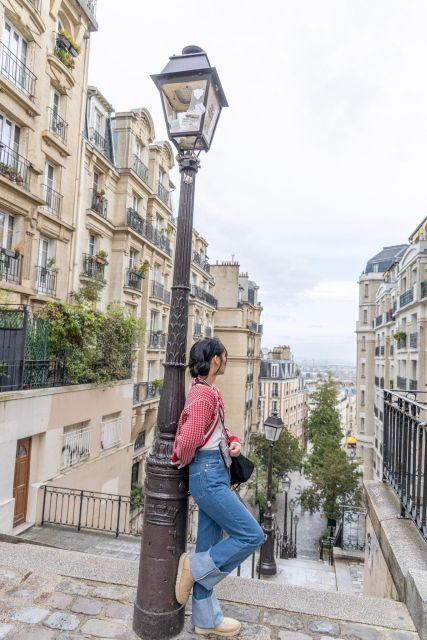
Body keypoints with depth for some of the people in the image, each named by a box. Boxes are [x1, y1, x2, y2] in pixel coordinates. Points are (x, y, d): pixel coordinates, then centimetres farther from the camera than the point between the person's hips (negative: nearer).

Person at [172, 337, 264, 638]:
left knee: (211, 548, 17)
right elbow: (189, 439, -24)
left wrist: (233, 441, 1)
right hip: (208, 476, -10)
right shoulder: (203, 394, -20)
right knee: (252, 535, -5)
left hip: (216, 475, 10)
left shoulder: (209, 391, 12)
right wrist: (182, 462, -3)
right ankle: (194, 567, 9)